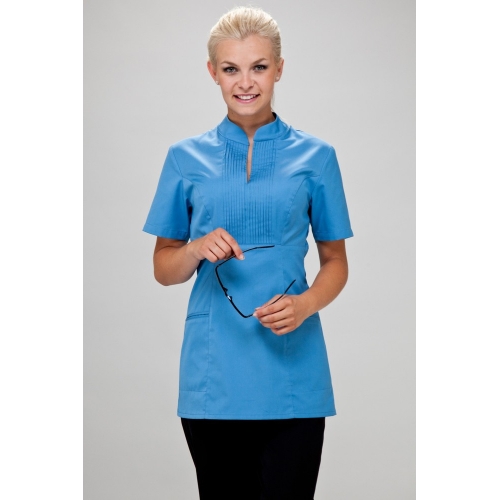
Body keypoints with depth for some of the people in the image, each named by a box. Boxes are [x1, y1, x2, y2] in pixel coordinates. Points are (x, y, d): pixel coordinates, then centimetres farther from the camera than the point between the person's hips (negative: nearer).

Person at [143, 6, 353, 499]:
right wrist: (199, 249, -13)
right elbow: (164, 268, 9)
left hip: (291, 371, -1)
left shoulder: (315, 157, 3)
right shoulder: (187, 158, 5)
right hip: (213, 374, 1)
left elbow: (335, 261, 8)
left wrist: (306, 304, -12)